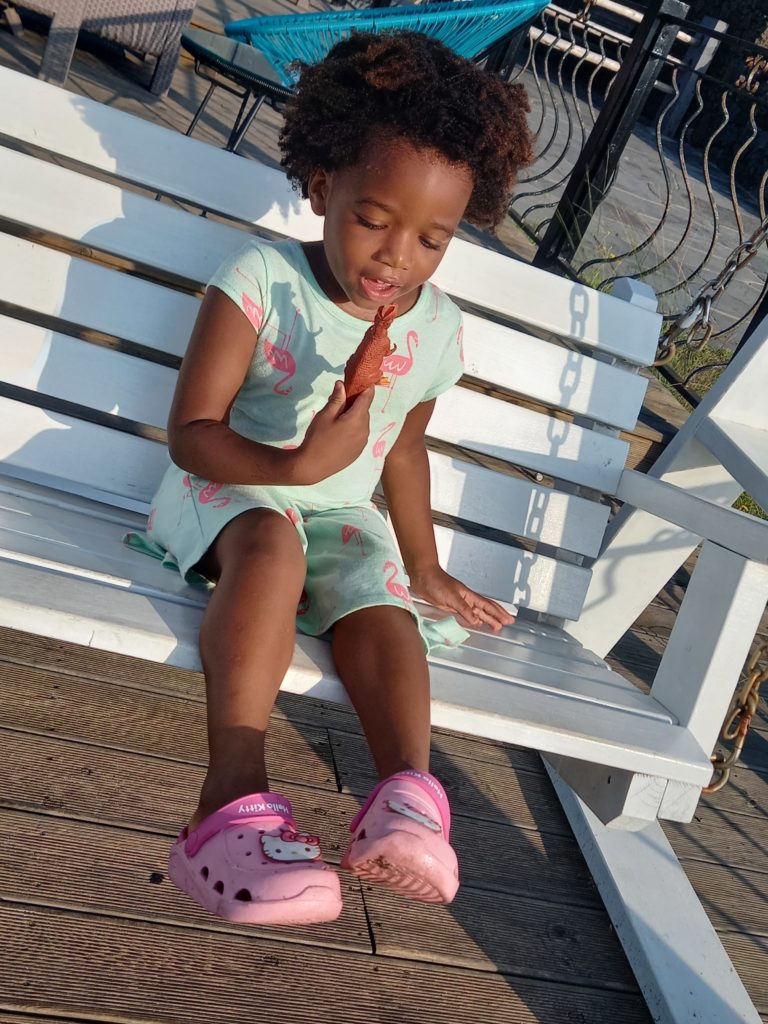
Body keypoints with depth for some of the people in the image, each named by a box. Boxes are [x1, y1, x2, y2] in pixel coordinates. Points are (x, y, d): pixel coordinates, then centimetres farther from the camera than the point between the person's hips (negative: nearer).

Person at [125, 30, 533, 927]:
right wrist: (294, 466, -32)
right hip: (230, 488, -4)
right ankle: (235, 792, -44)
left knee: (384, 607, -26)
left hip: (344, 517, 5)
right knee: (271, 545, -37)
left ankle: (407, 786, -40)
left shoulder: (436, 329, 1)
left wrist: (426, 568, 25)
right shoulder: (260, 281, -13)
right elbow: (190, 431, -15)